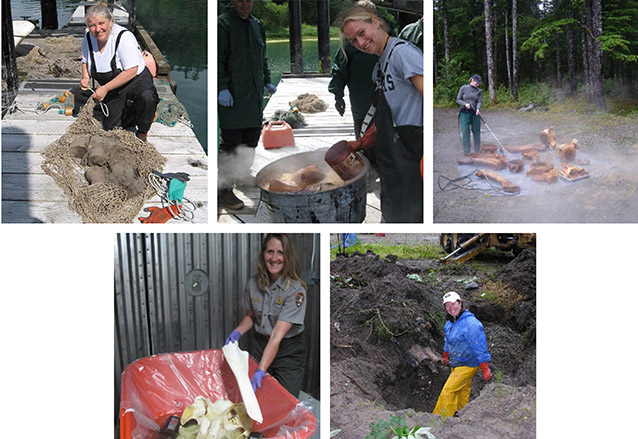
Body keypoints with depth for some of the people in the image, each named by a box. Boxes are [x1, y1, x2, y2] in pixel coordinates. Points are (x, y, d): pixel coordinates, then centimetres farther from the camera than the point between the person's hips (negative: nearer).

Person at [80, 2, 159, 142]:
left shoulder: (124, 37, -25)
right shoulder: (88, 39, -6)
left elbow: (131, 72, -29)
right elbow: (86, 61, 16)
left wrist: (105, 88, -29)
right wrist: (86, 77, -5)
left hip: (136, 80, -6)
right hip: (113, 89, 6)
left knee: (147, 98, -39)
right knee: (110, 127, 2)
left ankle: (142, 133, -13)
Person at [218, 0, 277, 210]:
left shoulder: (257, 24, 16)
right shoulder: (223, 23, -7)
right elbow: (218, 59, -12)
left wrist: (267, 81, 19)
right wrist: (222, 88, -18)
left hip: (255, 95, 7)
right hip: (232, 95, -7)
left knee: (251, 141, 10)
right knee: (230, 143, -8)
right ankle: (225, 189, -3)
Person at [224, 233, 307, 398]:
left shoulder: (295, 290, -22)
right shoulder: (253, 283, -5)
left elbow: (278, 335, -28)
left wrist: (261, 371, -34)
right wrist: (237, 332, -8)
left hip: (289, 352, -4)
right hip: (259, 345, 5)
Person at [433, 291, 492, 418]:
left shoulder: (470, 323, -25)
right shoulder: (450, 323, 4)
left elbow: (480, 347, -25)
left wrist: (485, 370, -23)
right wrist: (445, 356, 35)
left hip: (468, 365, -8)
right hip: (456, 364, 8)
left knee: (448, 391, -9)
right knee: (462, 391, 19)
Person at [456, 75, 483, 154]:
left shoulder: (479, 91, 7)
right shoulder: (463, 88, 1)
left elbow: (480, 101, -3)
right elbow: (458, 100, 2)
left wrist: (478, 109, -24)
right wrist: (465, 104, -17)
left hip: (475, 113, 2)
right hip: (465, 113, -2)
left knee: (476, 131, 4)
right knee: (465, 132, -5)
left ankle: (477, 151, 14)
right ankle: (466, 152, -1)